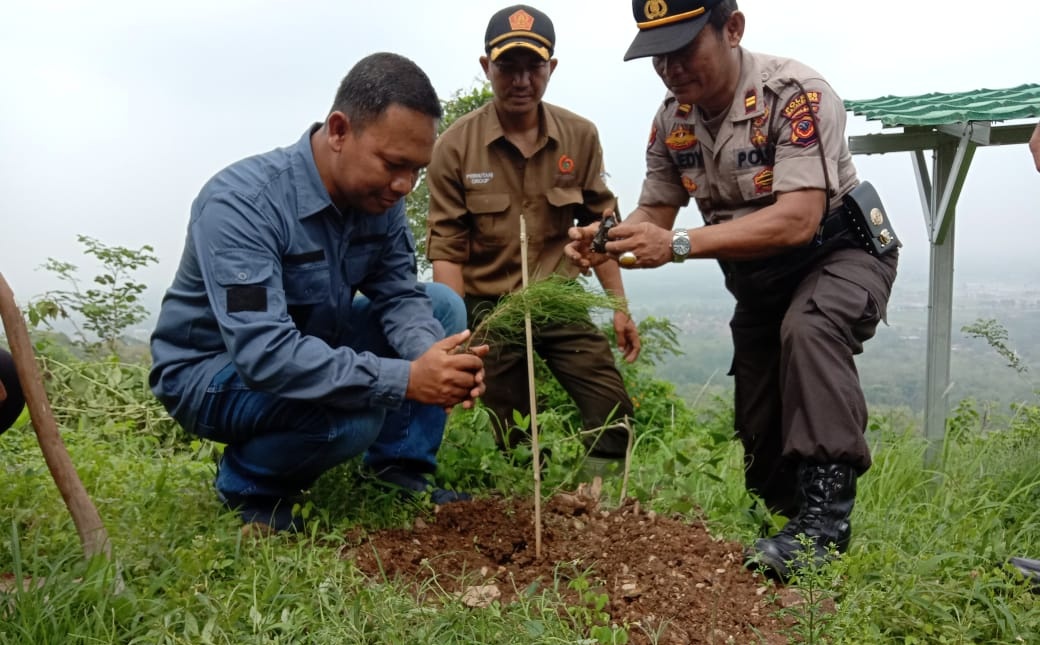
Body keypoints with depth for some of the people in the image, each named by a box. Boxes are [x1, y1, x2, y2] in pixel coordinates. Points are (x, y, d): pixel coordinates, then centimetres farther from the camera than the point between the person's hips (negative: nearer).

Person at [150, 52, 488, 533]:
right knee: (354, 407, -34)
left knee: (442, 304, -4)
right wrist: (404, 379, -43)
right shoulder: (241, 203, -31)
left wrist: (432, 354, -32)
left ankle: (401, 474, -2)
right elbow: (263, 353, -39)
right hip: (212, 370, -7)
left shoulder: (379, 197, -9)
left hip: (312, 351, 7)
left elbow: (398, 295, -9)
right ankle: (247, 483, -3)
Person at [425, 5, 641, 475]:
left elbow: (600, 227, 4)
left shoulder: (580, 137, -4)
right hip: (488, 306, -2)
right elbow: (447, 247, -10)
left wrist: (619, 307, 3)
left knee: (613, 411, -5)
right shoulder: (455, 146, -12)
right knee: (514, 439, 9)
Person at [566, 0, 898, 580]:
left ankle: (825, 514, -30)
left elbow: (798, 220, -36)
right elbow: (655, 212, -3)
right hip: (757, 274, 6)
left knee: (808, 329, -38)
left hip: (839, 252, -6)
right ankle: (780, 517, 28)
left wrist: (679, 244, -45)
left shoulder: (794, 94, -26)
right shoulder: (672, 119, -6)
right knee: (759, 435, 5)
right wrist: (605, 238, -26)